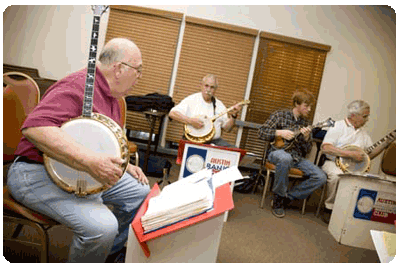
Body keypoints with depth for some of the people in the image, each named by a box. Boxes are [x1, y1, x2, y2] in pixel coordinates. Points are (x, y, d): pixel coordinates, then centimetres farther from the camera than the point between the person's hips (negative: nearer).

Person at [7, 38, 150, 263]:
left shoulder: (111, 95, 12)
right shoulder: (78, 86, -22)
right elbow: (34, 127, -36)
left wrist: (125, 166, 10)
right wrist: (89, 161, -41)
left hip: (85, 173, 10)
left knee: (141, 192, 10)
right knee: (103, 226, -31)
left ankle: (109, 250, 29)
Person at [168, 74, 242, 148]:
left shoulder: (219, 105, 14)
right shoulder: (191, 100, 2)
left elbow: (227, 128, 13)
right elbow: (172, 113, -8)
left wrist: (233, 116, -3)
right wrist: (190, 121, -18)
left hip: (214, 140, 5)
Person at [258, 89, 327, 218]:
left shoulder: (305, 123, 13)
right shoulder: (280, 115, 1)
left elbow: (306, 150, 12)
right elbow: (262, 132, -4)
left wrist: (306, 138, -8)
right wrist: (280, 133, -15)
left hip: (297, 157, 5)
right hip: (278, 152, -5)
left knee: (321, 177, -15)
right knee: (285, 158, -42)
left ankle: (287, 196, -5)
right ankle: (278, 197, -19)